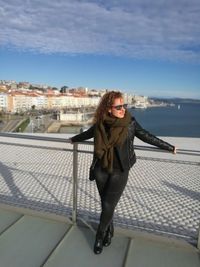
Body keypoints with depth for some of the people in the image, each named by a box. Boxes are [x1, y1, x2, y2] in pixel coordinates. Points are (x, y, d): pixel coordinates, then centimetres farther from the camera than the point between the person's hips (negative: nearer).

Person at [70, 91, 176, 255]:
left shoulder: (130, 122, -11)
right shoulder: (100, 123, -7)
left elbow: (147, 137, 0)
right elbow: (88, 133, 13)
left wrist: (169, 147, 5)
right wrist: (74, 139, 30)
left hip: (120, 172, -2)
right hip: (101, 170, 3)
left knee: (109, 206, 1)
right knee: (105, 204, 14)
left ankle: (100, 236, 27)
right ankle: (109, 231, 40)